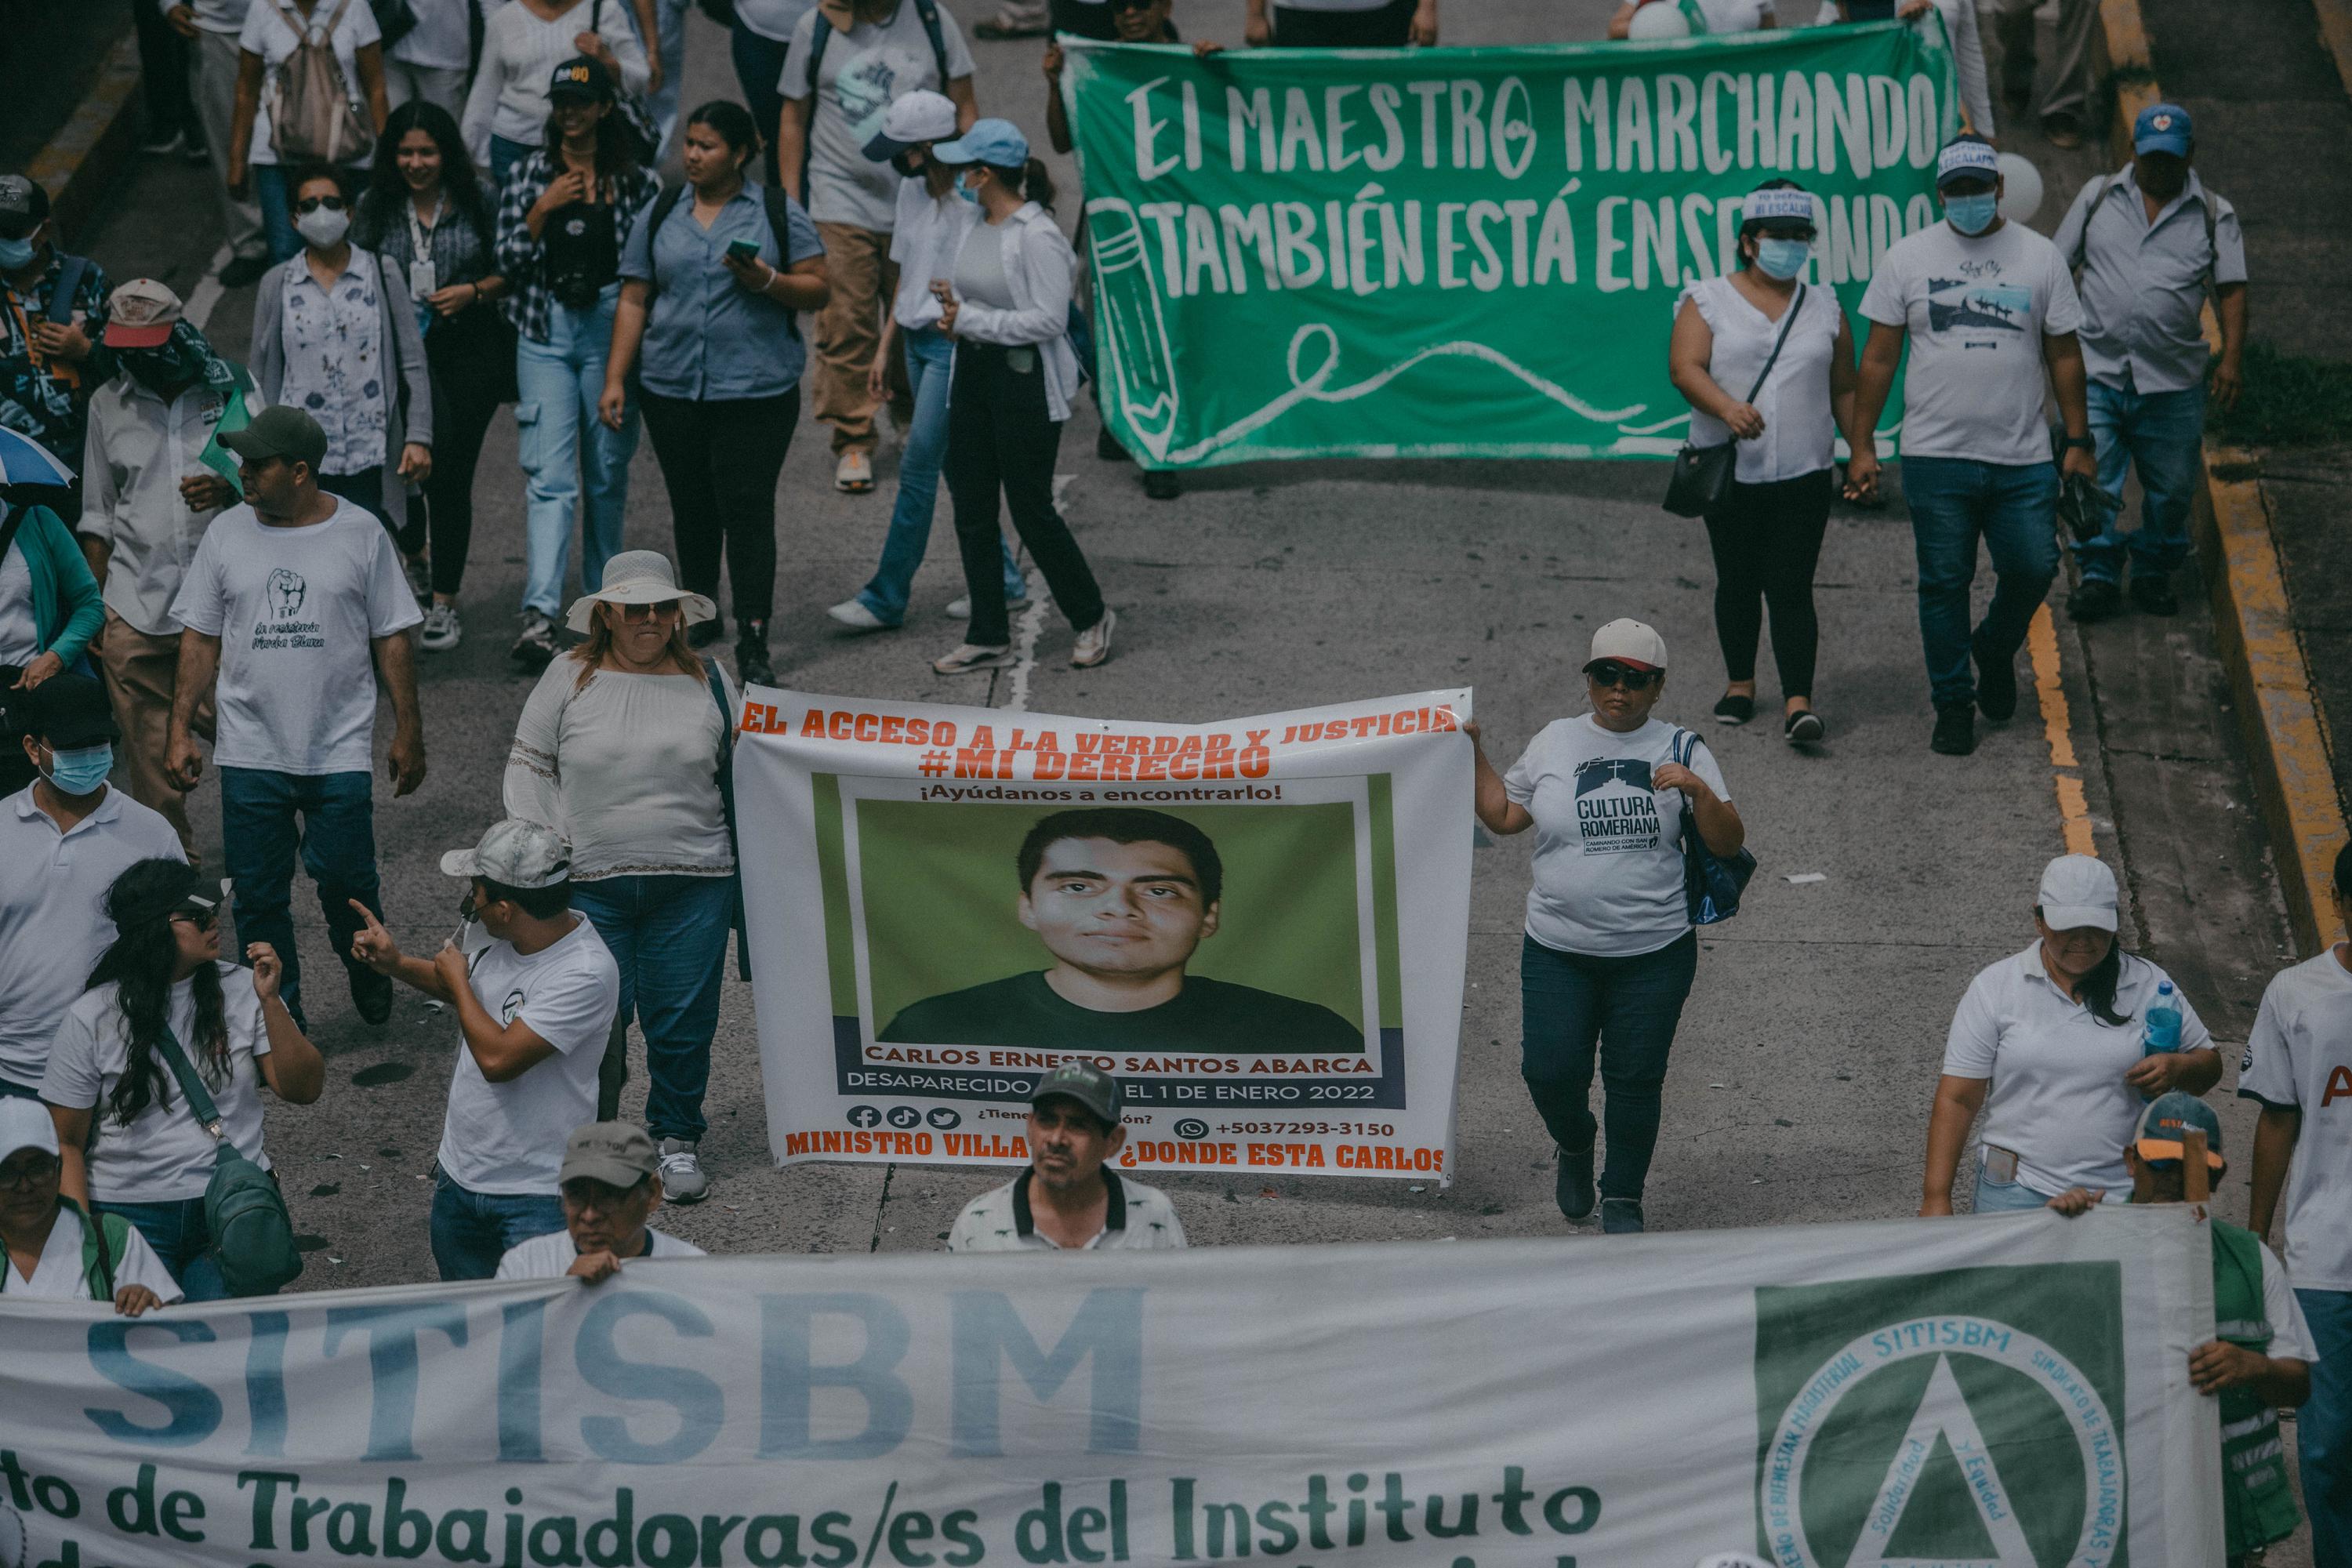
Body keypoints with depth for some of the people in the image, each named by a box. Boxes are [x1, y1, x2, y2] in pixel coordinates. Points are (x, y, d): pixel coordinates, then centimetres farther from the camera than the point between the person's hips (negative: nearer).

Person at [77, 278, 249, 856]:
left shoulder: (233, 389, 1)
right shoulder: (108, 405, 8)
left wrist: (229, 490, -19)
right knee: (151, 752, 2)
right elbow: (98, 515, 15)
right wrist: (93, 606, 10)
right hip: (135, 608, 2)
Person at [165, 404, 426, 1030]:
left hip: (341, 751, -2)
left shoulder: (361, 534, -2)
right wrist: (180, 731, 3)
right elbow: (200, 638, 8)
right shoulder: (227, 534, 3)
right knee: (259, 895, 3)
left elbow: (392, 638, 3)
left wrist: (408, 731, 2)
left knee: (345, 882, -2)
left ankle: (368, 969, 28)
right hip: (250, 754, 2)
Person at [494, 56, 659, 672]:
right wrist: (542, 211, -10)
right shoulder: (527, 176, 6)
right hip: (546, 331, -1)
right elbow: (508, 262, 1)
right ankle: (539, 615, -21)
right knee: (549, 476, -11)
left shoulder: (636, 181, 4)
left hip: (612, 326, 1)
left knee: (607, 472, 10)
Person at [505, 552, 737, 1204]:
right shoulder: (569, 680, 3)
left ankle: (677, 1139, 22)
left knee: (682, 1016, 4)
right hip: (588, 881, -1)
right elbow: (528, 768, 6)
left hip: (691, 884, 1)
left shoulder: (708, 684, 7)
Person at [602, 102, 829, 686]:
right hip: (672, 391, 3)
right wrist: (615, 380, 3)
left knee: (747, 510, -8)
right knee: (692, 509, 11)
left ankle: (753, 645, -9)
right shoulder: (662, 216, 9)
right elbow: (633, 301, 10)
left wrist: (768, 281, -18)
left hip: (756, 391, -3)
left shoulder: (778, 214, 2)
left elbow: (818, 290, 1)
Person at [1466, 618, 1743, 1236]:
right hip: (1558, 951, 1)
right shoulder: (1555, 743, 7)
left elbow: (1728, 843, -1)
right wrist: (1471, 750, 9)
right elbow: (1503, 815, 16)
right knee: (1550, 1071, -5)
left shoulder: (1679, 750, 2)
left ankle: (1623, 1198, 20)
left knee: (1635, 1079, 2)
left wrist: (1700, 791, -18)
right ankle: (1575, 1148, 28)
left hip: (1654, 954, -1)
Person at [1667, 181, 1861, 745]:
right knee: (1737, 582, 9)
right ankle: (1740, 682, 27)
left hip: (1804, 474, 0)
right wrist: (1726, 407, -30)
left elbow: (1844, 391, 16)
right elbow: (1684, 366, -13)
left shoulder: (1824, 309, 11)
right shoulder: (1708, 301, 2)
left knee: (1792, 587, -8)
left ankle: (1798, 702, -15)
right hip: (1729, 472, 0)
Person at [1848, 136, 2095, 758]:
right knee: (1944, 583, 2)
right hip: (1935, 455, -1)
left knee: (2033, 568, -3)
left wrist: (2078, 441, 5)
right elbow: (1879, 357, 5)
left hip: (2023, 460, 1)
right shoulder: (1909, 257, 4)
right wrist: (1862, 444, 1)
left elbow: (2064, 354, 9)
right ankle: (1953, 706, 14)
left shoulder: (2039, 256, 6)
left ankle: (1995, 649, 28)